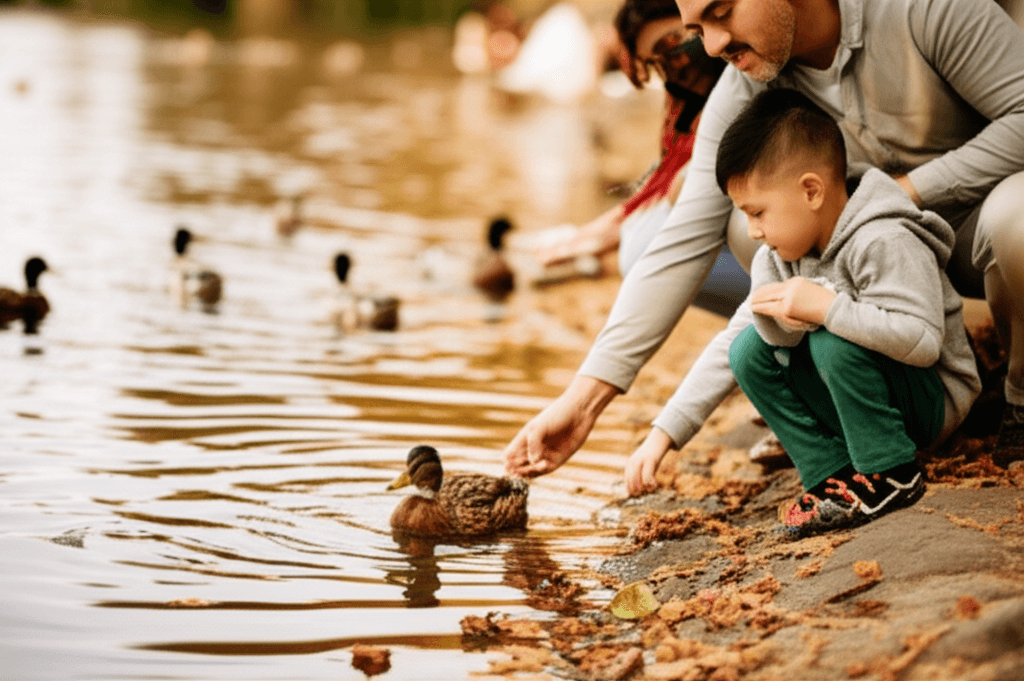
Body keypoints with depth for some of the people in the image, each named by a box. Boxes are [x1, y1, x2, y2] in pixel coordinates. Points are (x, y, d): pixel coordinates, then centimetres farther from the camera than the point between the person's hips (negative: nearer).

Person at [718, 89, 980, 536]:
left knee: (832, 343, -32)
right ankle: (832, 474, -9)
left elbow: (923, 341, -34)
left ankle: (891, 475, -18)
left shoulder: (885, 243, -25)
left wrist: (827, 307, -38)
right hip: (855, 398, 8)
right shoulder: (776, 258, 1)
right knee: (749, 350, -8)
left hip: (932, 398, -8)